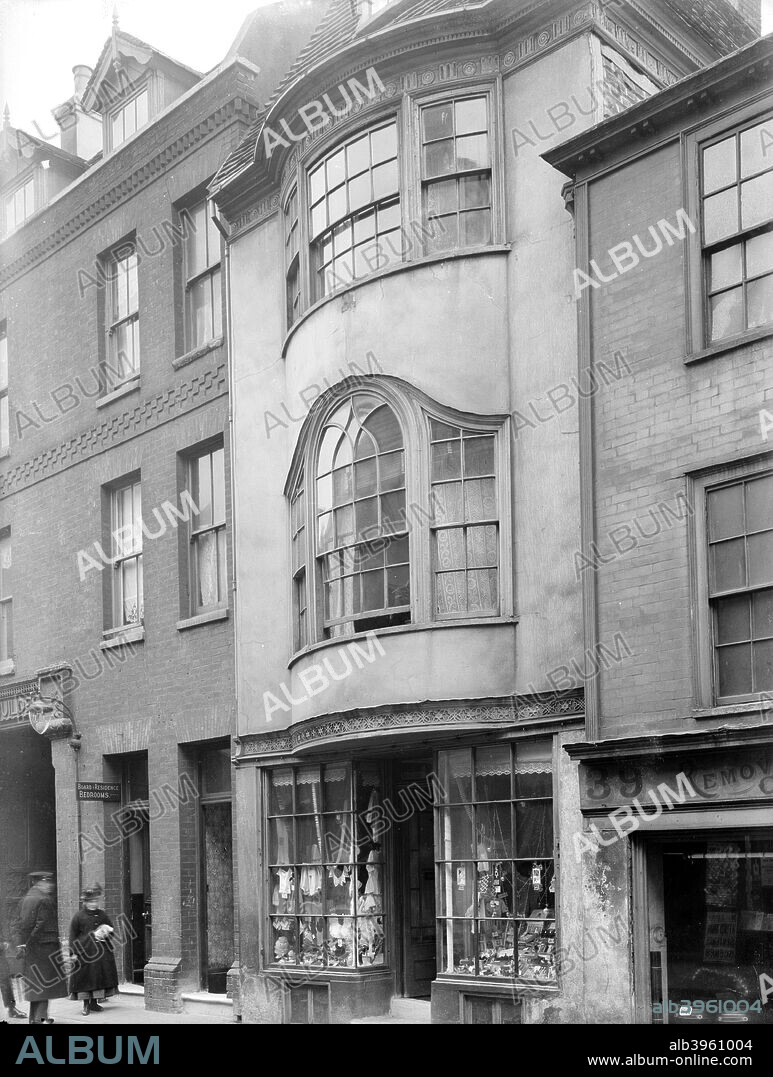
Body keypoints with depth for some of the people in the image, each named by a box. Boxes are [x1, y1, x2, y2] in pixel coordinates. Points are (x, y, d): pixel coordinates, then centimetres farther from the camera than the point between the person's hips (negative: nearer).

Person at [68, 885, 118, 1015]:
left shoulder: (102, 915, 10)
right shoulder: (78, 916, -2)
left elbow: (111, 930, 19)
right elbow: (73, 936, -2)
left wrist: (106, 932, -5)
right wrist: (73, 953, -9)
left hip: (102, 951, 4)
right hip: (84, 952, -4)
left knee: (99, 976, 5)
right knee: (85, 977, -4)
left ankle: (94, 1003, 16)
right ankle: (86, 1004, 3)